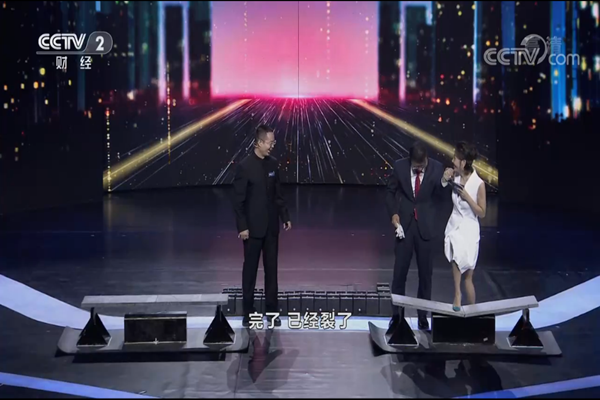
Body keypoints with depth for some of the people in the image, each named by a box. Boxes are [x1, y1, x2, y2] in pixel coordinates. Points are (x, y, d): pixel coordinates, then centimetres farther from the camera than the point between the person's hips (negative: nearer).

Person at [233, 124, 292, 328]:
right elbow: (238, 200, -12)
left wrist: (285, 217, 7)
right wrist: (242, 227, -15)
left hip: (271, 226, 5)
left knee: (271, 269, 7)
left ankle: (272, 311, 14)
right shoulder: (245, 166, -12)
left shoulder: (273, 164, 5)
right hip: (253, 227, -5)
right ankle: (248, 313, 12)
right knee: (250, 269, 4)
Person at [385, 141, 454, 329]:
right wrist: (393, 213, -5)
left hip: (426, 227, -1)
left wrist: (444, 182, -27)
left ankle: (423, 317, 14)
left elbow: (443, 197, -8)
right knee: (399, 271, 4)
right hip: (404, 224, 1)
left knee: (425, 273, 6)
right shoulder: (399, 166, -5)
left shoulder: (437, 168, -9)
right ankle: (396, 314, 14)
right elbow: (390, 191, 7)